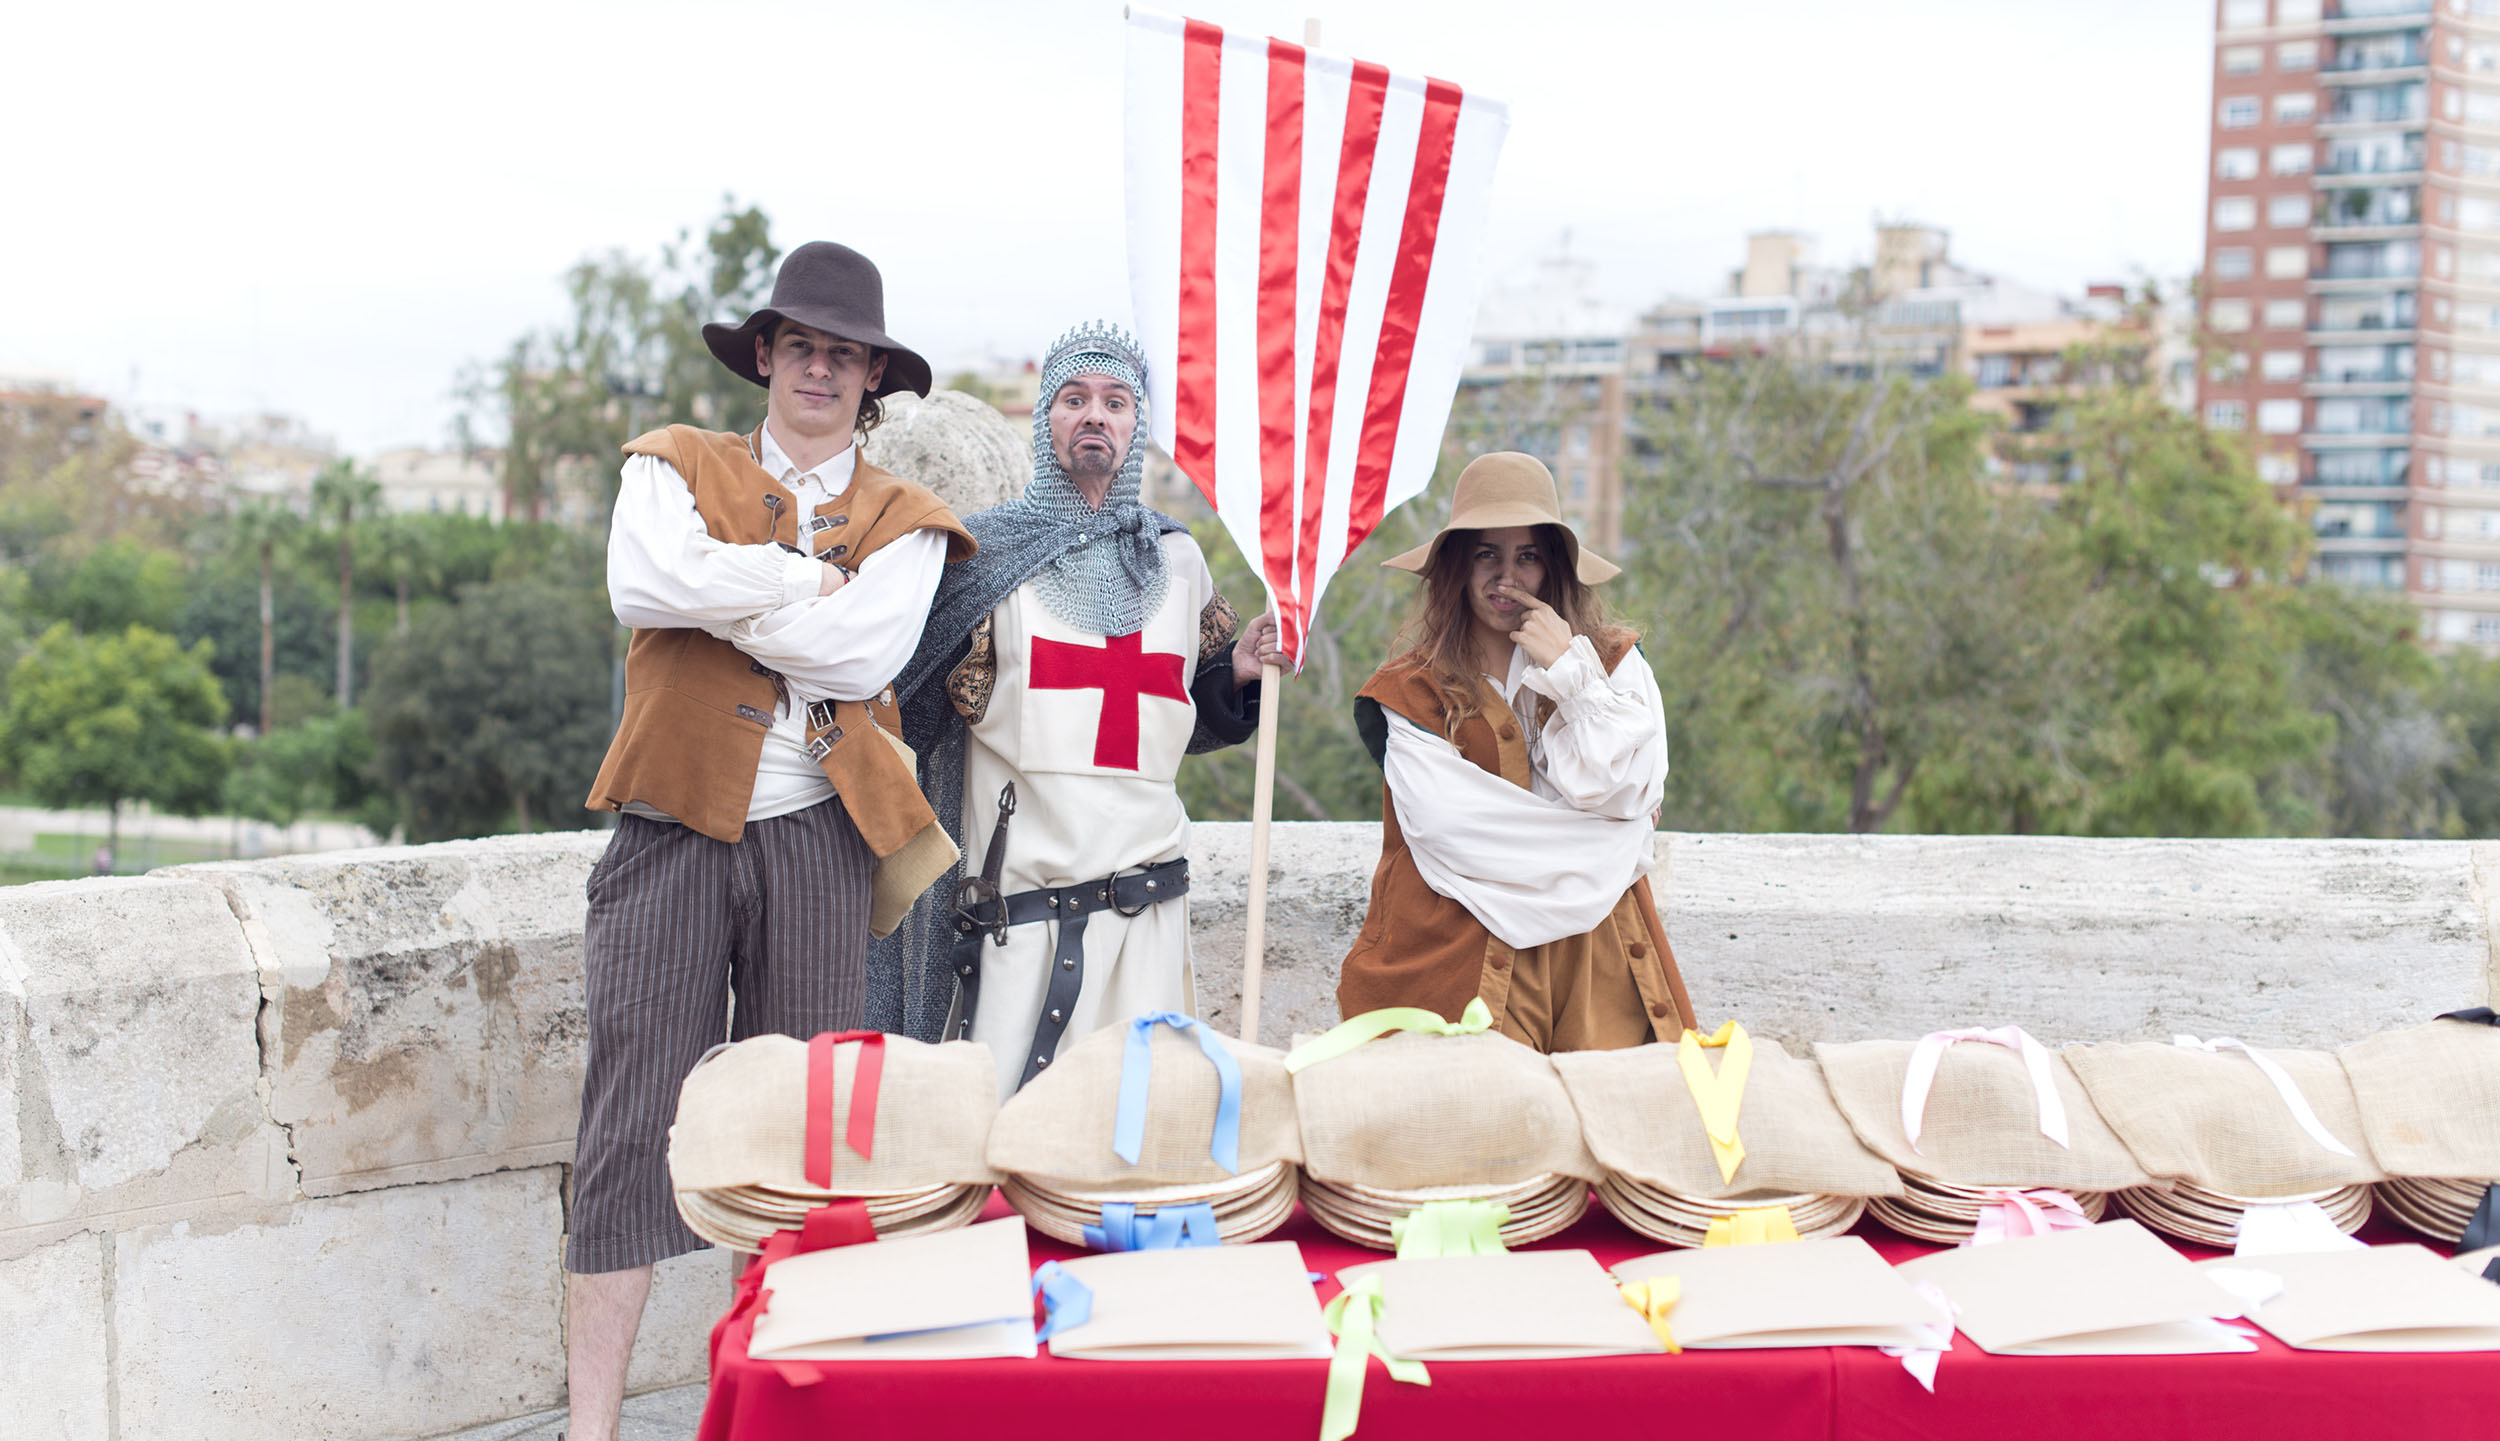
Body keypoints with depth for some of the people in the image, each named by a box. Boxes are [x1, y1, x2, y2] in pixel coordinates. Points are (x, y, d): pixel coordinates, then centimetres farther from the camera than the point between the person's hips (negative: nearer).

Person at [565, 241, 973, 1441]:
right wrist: (798, 579, -7)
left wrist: (723, 591, -6)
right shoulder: (675, 466, 11)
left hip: (816, 842, 1)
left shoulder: (903, 521, 11)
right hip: (673, 830, -1)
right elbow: (643, 585, -11)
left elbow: (860, 653, -9)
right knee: (631, 1132, -4)